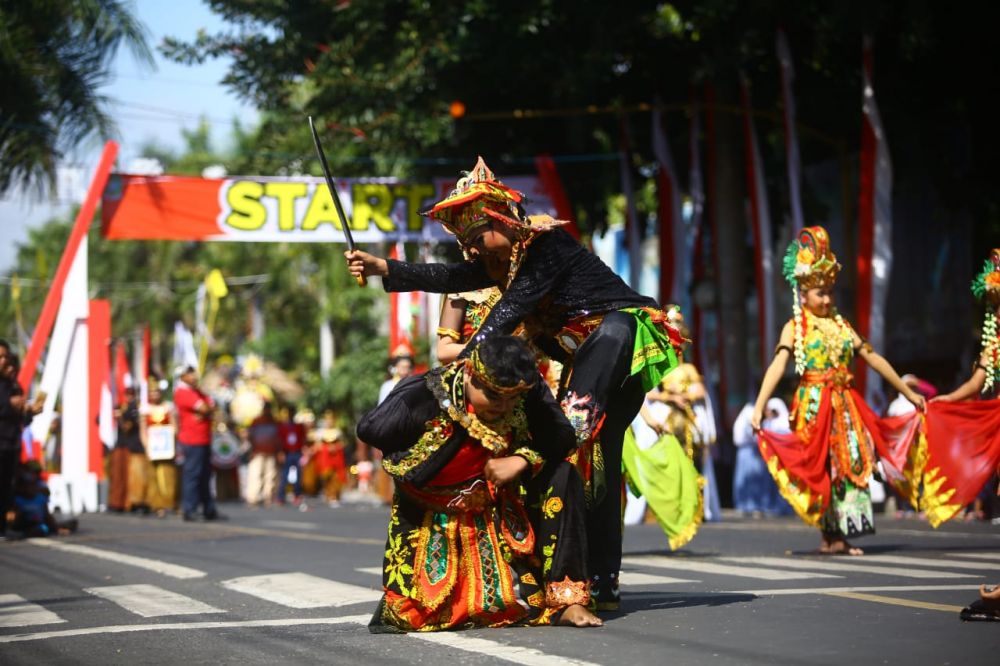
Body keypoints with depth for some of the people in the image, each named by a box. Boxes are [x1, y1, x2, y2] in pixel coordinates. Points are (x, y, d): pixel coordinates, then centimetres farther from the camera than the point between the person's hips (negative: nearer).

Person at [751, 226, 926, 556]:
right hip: (814, 405, -5)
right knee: (821, 467, -5)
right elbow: (778, 366, -14)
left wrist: (908, 392, 17)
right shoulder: (795, 328, 0)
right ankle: (829, 536, 1)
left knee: (852, 462, -2)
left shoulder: (841, 326, 14)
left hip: (844, 404, 5)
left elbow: (874, 359, 16)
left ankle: (841, 535, 1)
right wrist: (759, 407, -27)